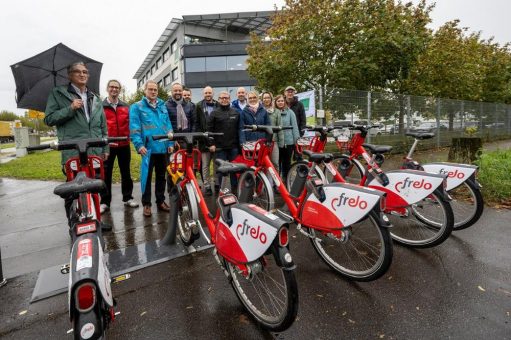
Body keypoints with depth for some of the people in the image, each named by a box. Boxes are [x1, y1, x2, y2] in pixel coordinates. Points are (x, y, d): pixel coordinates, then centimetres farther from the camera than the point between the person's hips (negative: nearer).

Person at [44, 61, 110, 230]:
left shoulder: (95, 98, 19)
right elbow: (49, 119, 1)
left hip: (95, 152, 4)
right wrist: (70, 109, -12)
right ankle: (73, 224, 14)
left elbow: (103, 126, 17)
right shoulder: (58, 93, 7)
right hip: (72, 152, -4)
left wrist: (106, 148, 11)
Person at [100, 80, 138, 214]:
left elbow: (130, 123, 13)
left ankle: (128, 198, 21)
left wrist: (128, 136, -1)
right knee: (106, 174, 4)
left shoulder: (125, 107, 11)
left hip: (124, 144, 3)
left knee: (126, 172, 10)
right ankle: (105, 202, 13)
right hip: (107, 145, -3)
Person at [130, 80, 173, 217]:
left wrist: (170, 143, 7)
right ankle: (146, 203, 15)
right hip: (148, 148, -4)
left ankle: (161, 201, 25)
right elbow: (134, 128, -8)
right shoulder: (137, 107, 1)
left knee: (161, 176, 13)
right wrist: (139, 145, -18)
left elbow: (168, 126, 14)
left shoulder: (162, 106, 16)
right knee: (147, 177, 3)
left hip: (163, 148, 5)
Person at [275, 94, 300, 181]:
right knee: (277, 162, 7)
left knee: (287, 162, 10)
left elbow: (294, 126, 2)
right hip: (276, 142, 0)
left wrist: (296, 139, -2)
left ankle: (286, 179, 22)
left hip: (288, 141, 0)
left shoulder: (290, 112, 2)